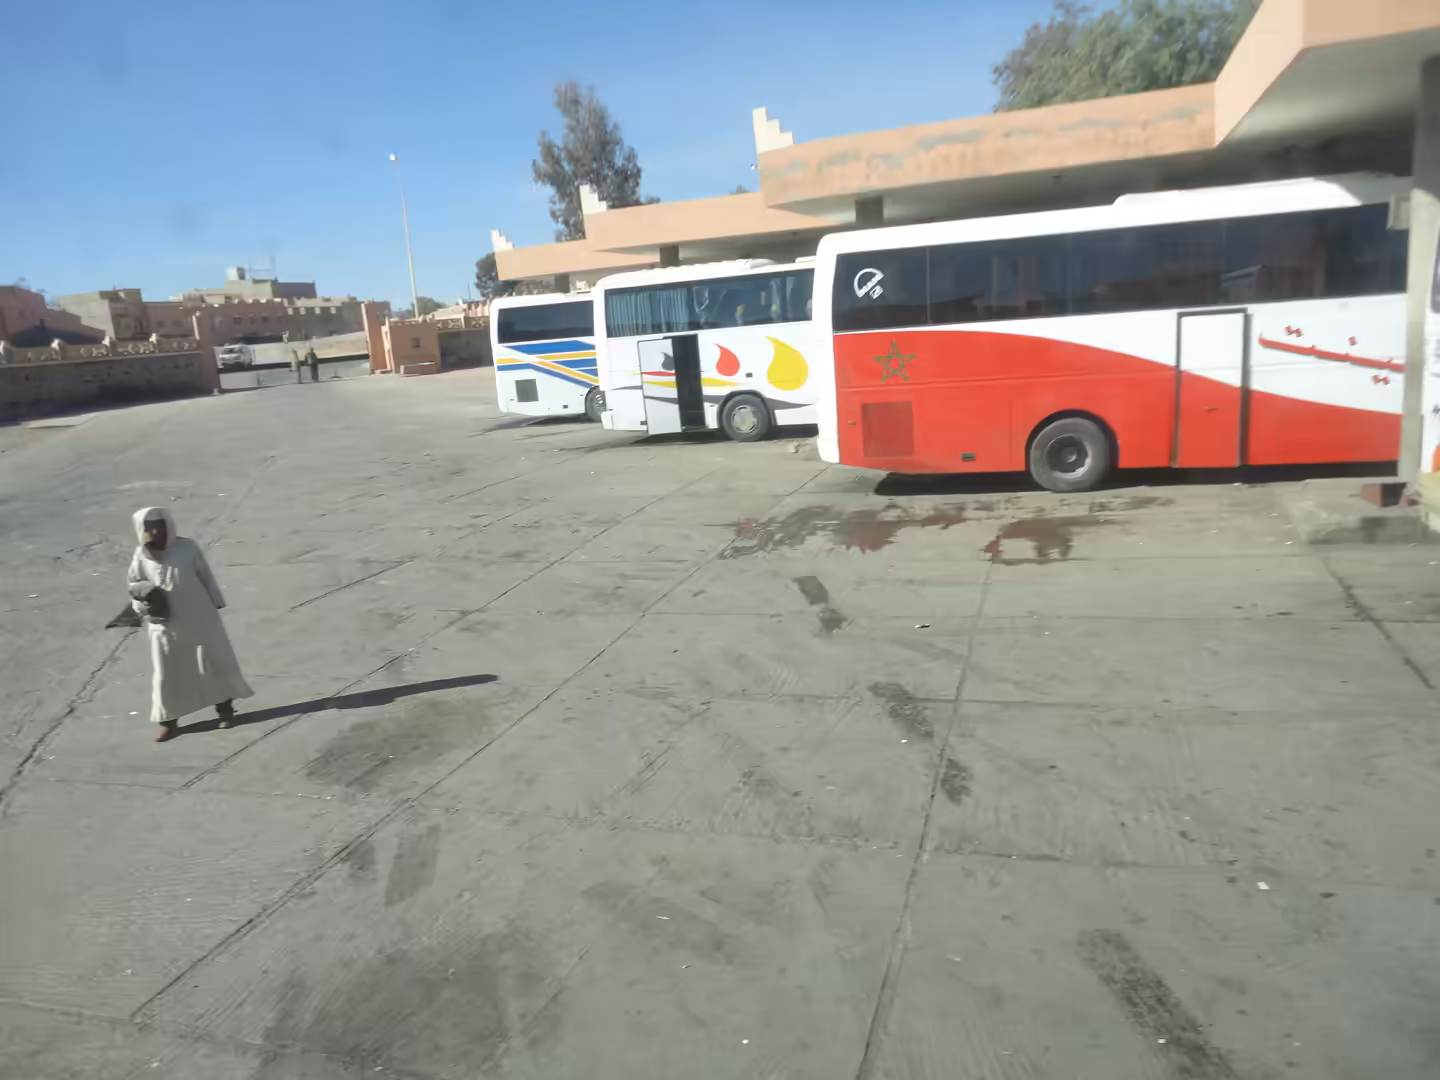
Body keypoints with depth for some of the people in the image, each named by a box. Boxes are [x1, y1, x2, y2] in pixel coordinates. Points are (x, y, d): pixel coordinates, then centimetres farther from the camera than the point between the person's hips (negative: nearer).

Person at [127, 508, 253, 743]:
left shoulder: (187, 547, -8)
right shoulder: (141, 556, -3)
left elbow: (206, 577, 0)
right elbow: (134, 585, 9)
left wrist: (216, 605, 3)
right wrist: (142, 605, -10)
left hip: (199, 619, -1)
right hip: (165, 626, 1)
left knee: (213, 662, 9)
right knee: (167, 673, 8)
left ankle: (224, 706, 27)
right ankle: (169, 719, 22)